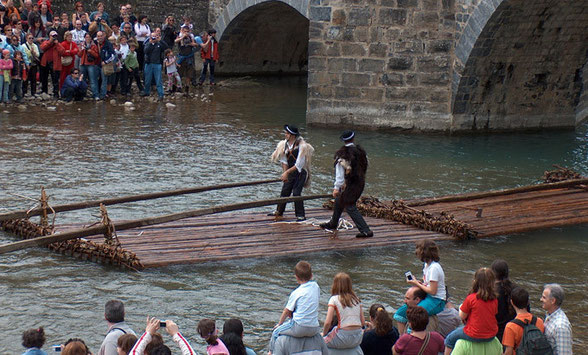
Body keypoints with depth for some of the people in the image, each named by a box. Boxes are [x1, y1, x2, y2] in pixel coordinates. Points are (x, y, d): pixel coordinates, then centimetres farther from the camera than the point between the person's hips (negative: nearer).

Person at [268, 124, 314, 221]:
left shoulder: (301, 146, -20)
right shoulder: (284, 144, 0)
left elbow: (299, 165, -22)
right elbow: (284, 160, 6)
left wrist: (287, 172, -23)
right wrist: (285, 173, -4)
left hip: (300, 173, -6)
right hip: (290, 172, 6)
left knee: (296, 193, -12)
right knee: (284, 191, 10)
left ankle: (301, 216, -1)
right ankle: (279, 211, 27)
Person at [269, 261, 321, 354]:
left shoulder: (296, 293, -8)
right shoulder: (315, 286, 4)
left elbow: (287, 311, 2)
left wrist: (279, 324, 16)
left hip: (299, 328, -6)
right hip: (314, 329, 6)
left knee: (276, 332, 14)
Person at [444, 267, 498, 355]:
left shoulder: (471, 298, -18)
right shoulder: (494, 299, -6)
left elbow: (462, 316, -8)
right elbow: (494, 313, 9)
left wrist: (461, 307, 14)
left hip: (474, 336, -5)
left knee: (450, 339, 19)